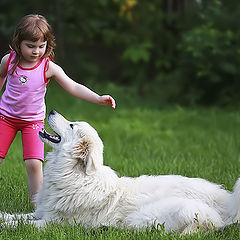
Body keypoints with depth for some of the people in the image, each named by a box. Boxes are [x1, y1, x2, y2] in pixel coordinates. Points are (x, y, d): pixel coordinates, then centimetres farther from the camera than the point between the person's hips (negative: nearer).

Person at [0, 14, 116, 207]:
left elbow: (73, 87, -16)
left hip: (33, 120, -2)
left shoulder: (49, 67, -15)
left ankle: (37, 205, 1)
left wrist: (98, 99, -26)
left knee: (34, 163, -12)